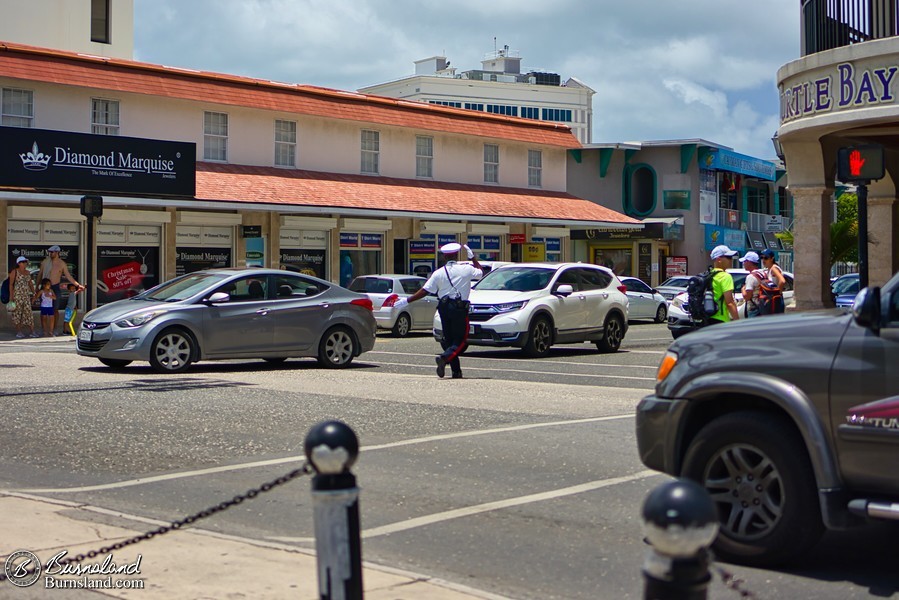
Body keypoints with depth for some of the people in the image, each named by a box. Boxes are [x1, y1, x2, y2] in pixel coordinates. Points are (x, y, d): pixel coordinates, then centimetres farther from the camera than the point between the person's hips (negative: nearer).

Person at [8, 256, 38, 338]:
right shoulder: (14, 272, -4)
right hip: (17, 295, -5)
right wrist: (11, 296, -12)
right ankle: (19, 332, 7)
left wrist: (33, 292, 10)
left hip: (26, 295, 5)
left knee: (28, 312, 1)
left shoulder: (27, 272, 14)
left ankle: (32, 331, -2)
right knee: (17, 313, 1)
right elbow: (11, 284, -7)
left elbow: (30, 283, 21)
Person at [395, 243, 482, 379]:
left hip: (444, 307, 3)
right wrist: (472, 257, 25)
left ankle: (456, 371, 11)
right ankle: (444, 357, -28)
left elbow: (424, 291, -4)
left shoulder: (438, 273, -1)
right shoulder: (466, 270, -4)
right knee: (460, 340, 0)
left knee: (449, 339, 13)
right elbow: (481, 272, 16)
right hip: (459, 308, -3)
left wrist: (406, 301, 2)